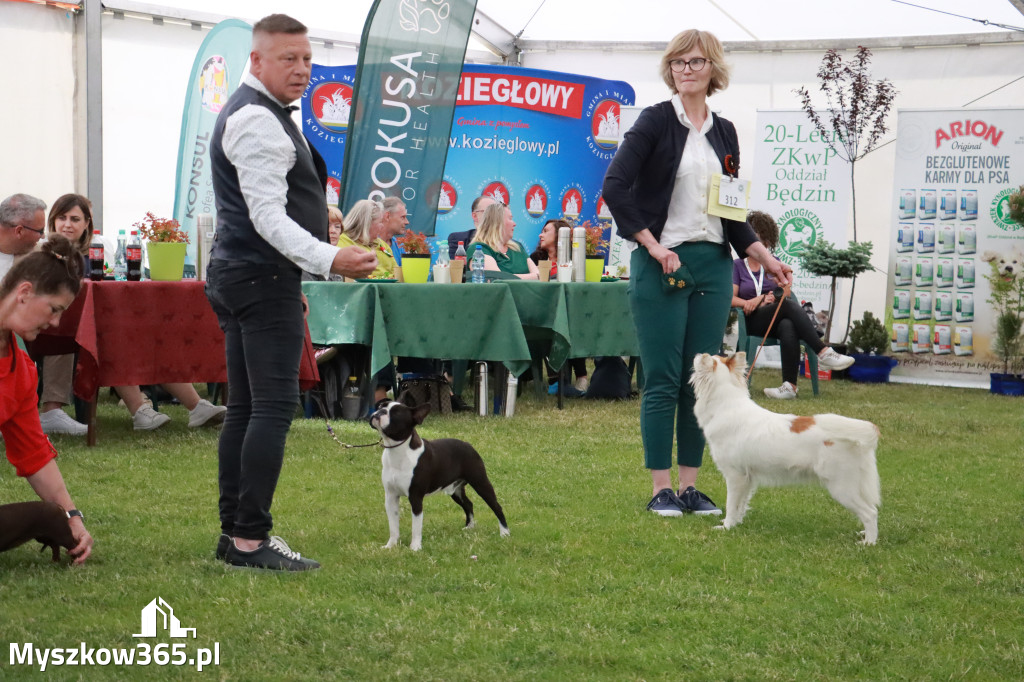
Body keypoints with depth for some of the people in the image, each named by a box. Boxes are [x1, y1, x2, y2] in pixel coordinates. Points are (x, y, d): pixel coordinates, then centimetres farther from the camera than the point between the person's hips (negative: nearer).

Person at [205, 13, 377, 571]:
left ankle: (233, 533, 13)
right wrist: (328, 260, -32)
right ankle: (251, 540, -15)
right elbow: (267, 216, -23)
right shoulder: (257, 121, -14)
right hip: (263, 280, -11)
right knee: (274, 406, -13)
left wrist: (292, 279, 30)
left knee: (244, 408, 10)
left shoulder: (254, 113, 21)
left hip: (238, 276, 11)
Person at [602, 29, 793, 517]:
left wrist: (765, 258, 8)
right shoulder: (656, 121, -4)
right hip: (663, 266, -5)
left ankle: (690, 486, 14)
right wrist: (652, 246, -14)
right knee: (663, 380, -3)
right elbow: (615, 188, -13)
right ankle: (661, 489, 3)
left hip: (713, 266, 5)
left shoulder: (724, 133, 13)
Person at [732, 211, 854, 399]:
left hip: (777, 318, 2)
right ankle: (823, 352, -48)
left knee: (788, 327, -39)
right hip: (752, 321, -2)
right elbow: (731, 298, 5)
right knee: (789, 305, -35)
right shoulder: (737, 265, 15)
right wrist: (751, 303, -12)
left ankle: (790, 385, -55)